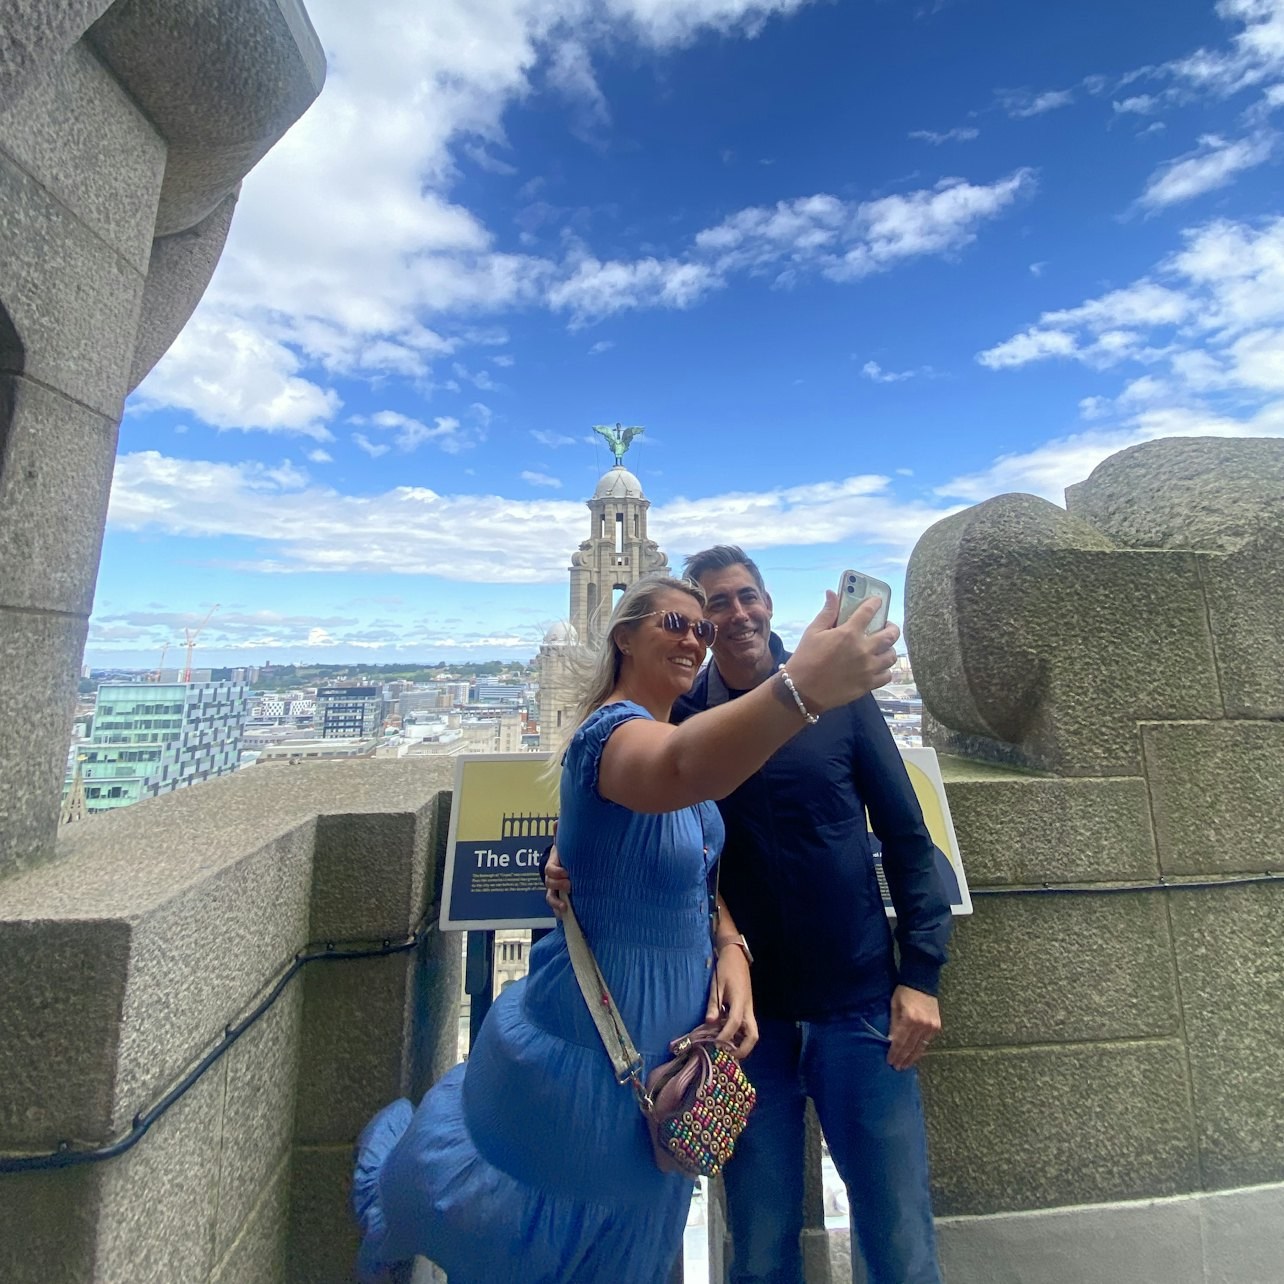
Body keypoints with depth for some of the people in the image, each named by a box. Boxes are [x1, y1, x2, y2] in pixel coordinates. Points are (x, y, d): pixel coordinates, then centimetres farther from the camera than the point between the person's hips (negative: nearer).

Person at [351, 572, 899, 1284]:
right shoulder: (613, 728, -27)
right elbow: (676, 770, -53)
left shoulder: (682, 727, 0)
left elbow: (696, 875, 5)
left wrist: (729, 946, -11)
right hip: (598, 1037, -7)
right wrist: (798, 687, -66)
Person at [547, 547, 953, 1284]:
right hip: (749, 1010, 1)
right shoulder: (678, 720, -3)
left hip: (859, 1003, 0)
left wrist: (921, 973, -5)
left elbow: (906, 836, 0)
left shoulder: (838, 699, -3)